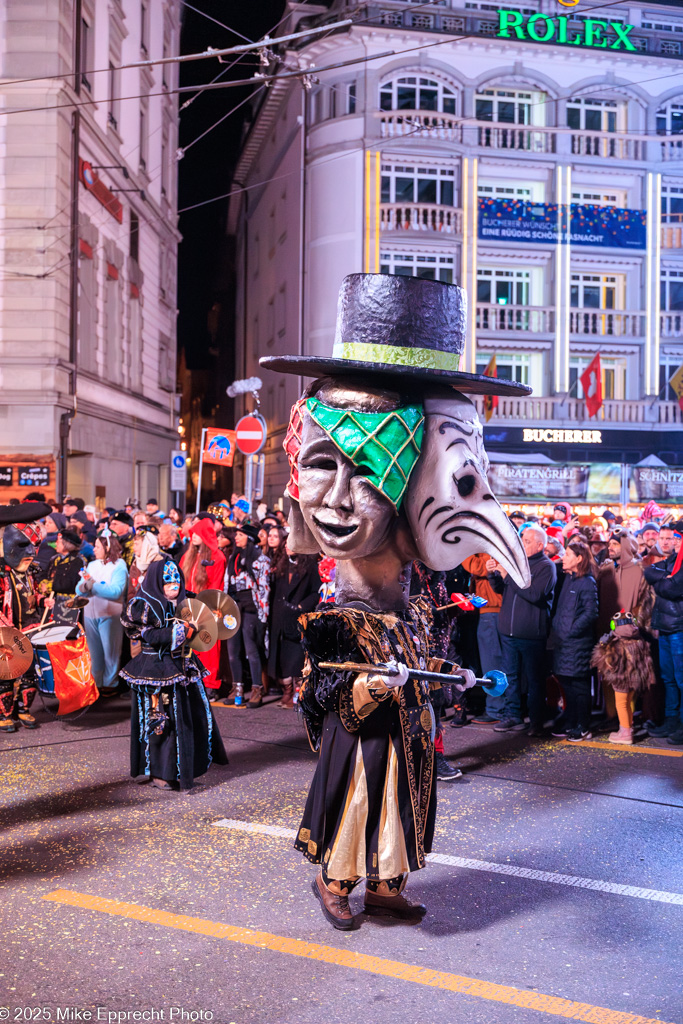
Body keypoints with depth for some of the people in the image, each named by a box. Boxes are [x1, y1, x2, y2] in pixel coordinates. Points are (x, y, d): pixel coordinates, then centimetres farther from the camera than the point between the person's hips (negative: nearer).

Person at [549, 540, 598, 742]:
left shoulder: (588, 583, -12)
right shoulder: (567, 579, 12)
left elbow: (590, 613, -17)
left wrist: (571, 630, -16)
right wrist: (556, 627, 10)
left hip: (578, 642, -8)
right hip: (562, 641, 8)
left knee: (579, 685, 0)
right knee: (565, 682, 14)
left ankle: (583, 727, 9)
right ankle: (569, 723, 25)